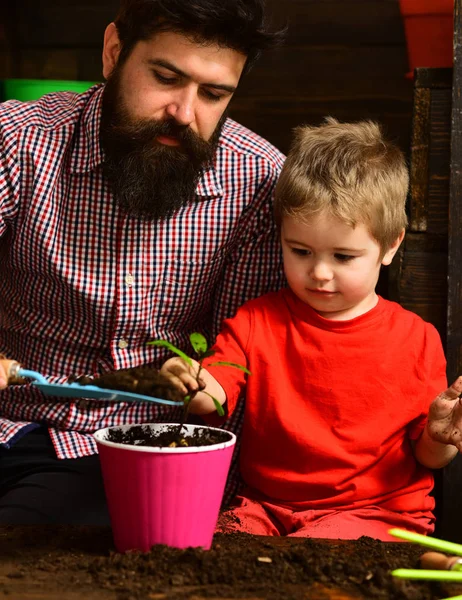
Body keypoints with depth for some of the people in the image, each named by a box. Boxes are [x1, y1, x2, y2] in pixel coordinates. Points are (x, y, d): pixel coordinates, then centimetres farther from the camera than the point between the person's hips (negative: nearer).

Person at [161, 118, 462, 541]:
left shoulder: (416, 339, 2)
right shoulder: (258, 320, 6)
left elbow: (424, 458, 8)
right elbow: (215, 392, -7)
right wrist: (194, 386, -30)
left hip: (376, 512, -3)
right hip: (266, 504, 3)